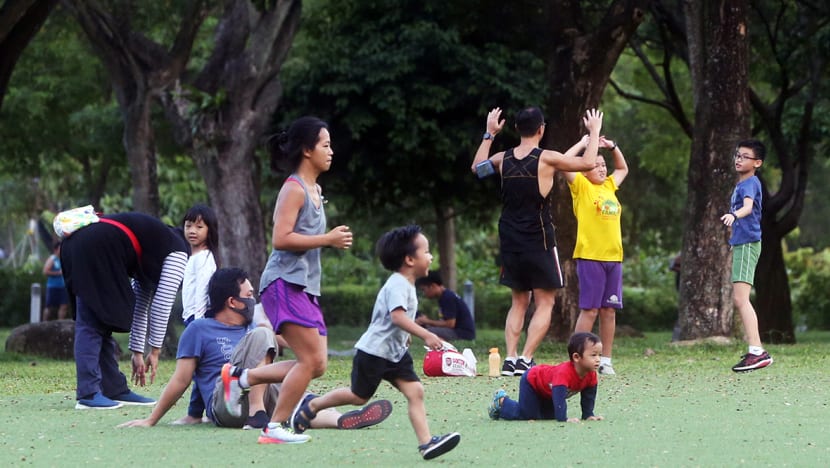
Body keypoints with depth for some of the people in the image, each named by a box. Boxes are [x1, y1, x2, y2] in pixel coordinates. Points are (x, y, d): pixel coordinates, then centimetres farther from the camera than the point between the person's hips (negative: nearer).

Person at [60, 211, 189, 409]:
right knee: (91, 326, -8)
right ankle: (88, 394, -12)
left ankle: (115, 390, 14)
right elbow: (162, 304, 3)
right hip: (97, 250, -9)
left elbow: (141, 305, 36)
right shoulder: (177, 253, 9)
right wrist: (155, 352, 8)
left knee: (102, 325, 12)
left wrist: (138, 353, 36)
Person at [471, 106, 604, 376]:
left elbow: (477, 166, 24)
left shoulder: (503, 159, 3)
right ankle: (525, 359, -8)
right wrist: (594, 132, 4)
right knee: (545, 304, 3)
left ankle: (510, 359, 5)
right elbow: (588, 163, -10)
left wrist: (489, 134, 32)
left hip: (510, 242, 5)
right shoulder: (546, 159, -12)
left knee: (518, 303, 16)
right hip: (538, 241, -5)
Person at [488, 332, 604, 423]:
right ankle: (501, 401, 11)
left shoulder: (591, 375, -19)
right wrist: (563, 419, -53)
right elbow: (559, 397, -50)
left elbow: (588, 396, -4)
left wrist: (588, 415, -10)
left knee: (549, 415, 16)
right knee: (526, 415, -14)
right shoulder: (564, 373, -44)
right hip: (531, 381, -8)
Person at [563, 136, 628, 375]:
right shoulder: (581, 186, 1)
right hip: (590, 257, -6)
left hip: (613, 257, 6)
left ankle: (605, 360, 10)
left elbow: (623, 169, 35)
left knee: (609, 310, 5)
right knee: (589, 309, -7)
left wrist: (613, 146, 22)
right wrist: (584, 144, -6)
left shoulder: (609, 186, 17)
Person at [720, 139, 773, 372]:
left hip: (748, 244, -11)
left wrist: (733, 215, -53)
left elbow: (748, 207, -32)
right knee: (739, 299, 18)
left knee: (741, 298, -20)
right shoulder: (740, 184, 18)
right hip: (740, 243, 11)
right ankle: (755, 351, 26)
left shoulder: (751, 183, -12)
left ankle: (757, 352, -28)